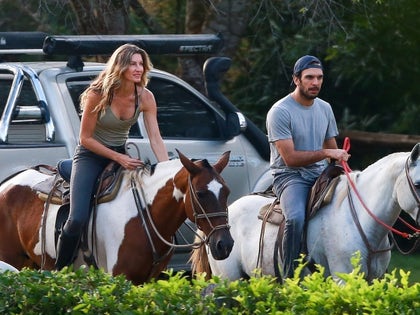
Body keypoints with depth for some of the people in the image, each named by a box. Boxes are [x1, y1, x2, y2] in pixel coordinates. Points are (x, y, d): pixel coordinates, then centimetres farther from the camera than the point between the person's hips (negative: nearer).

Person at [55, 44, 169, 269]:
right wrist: (118, 158, -22)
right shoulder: (98, 95, -21)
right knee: (78, 219, -22)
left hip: (120, 155, 5)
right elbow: (85, 138, -16)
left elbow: (155, 139, -11)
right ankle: (59, 272, -5)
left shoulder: (145, 98, -10)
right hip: (90, 155, -5)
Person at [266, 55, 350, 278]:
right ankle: (290, 279, -27)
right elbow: (290, 158, -16)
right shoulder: (280, 112, -10)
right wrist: (326, 153, -22)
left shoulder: (325, 109, 13)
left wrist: (340, 161, -1)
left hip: (320, 174, 7)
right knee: (296, 218, -35)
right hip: (290, 176, -7)